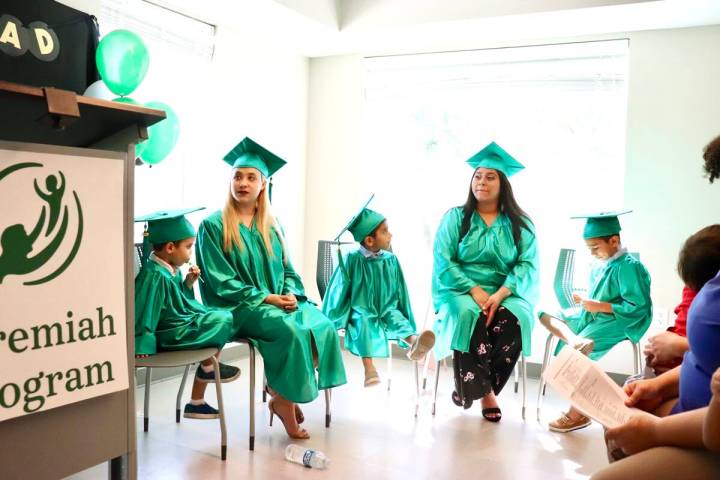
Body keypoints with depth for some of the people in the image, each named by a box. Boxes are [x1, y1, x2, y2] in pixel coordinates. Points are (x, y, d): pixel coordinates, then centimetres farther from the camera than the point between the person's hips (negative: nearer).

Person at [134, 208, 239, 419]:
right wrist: (142, 346, -19)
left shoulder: (170, 269, 7)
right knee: (223, 321, -20)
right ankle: (208, 367, 9)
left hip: (180, 323, 11)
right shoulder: (154, 275, -22)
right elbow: (145, 312, -22)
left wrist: (188, 283, 4)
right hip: (170, 334, -10)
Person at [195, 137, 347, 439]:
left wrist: (290, 294, -7)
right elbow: (221, 282, -8)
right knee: (290, 330, -32)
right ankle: (283, 401, -11)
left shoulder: (271, 226, 16)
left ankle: (283, 395, -6)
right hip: (239, 307, -5)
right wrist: (267, 298, -15)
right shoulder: (213, 226, -1)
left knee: (323, 326, -22)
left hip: (280, 301, 5)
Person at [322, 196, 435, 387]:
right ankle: (369, 367, -44)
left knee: (398, 319, -27)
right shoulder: (352, 260, -8)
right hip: (361, 311, -3)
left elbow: (400, 291, 9)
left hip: (387, 310, 3)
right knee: (364, 323, -33)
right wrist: (331, 319, 1)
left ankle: (414, 341, -57)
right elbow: (339, 289, -2)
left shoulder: (390, 260, 2)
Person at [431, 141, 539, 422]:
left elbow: (528, 265, -1)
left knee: (513, 321, -31)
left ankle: (472, 386, -14)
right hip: (460, 291, -1)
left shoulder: (521, 223, 9)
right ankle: (484, 389, -16)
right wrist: (474, 290, -17)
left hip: (506, 294, 1)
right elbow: (443, 262, -3)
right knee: (468, 316, -34)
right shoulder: (455, 217, 7)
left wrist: (500, 295, -19)